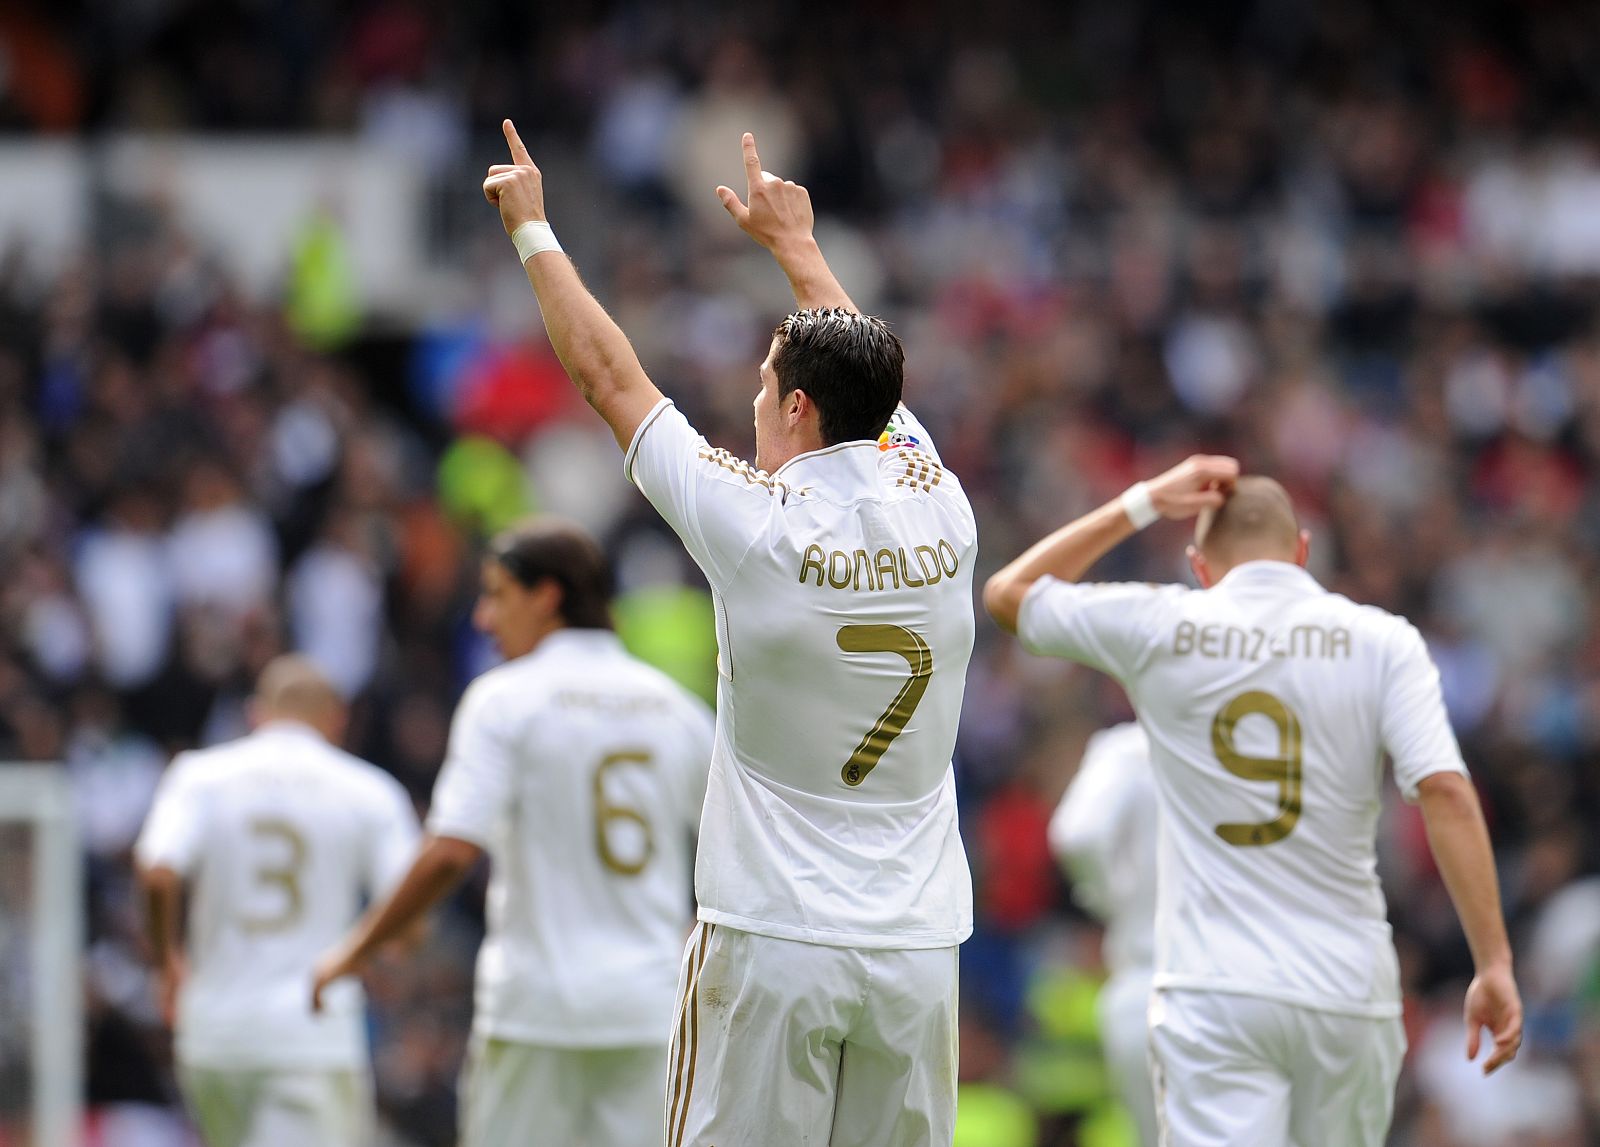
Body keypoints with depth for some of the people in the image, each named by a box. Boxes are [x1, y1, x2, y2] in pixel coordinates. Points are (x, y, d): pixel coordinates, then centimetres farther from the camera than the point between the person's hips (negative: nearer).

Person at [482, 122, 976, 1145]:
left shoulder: (756, 523, -9)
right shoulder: (940, 513, 3)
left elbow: (609, 373, 3)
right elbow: (866, 376, 24)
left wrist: (532, 228, 17)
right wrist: (795, 240, 40)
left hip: (773, 944, -4)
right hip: (917, 944, 4)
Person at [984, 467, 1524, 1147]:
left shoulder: (1156, 630, 4)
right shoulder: (1381, 641, 3)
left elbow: (1007, 594, 20)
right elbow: (1445, 792, -9)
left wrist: (1140, 506, 21)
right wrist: (1494, 964, -9)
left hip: (1211, 993, -1)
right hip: (1347, 991, 1)